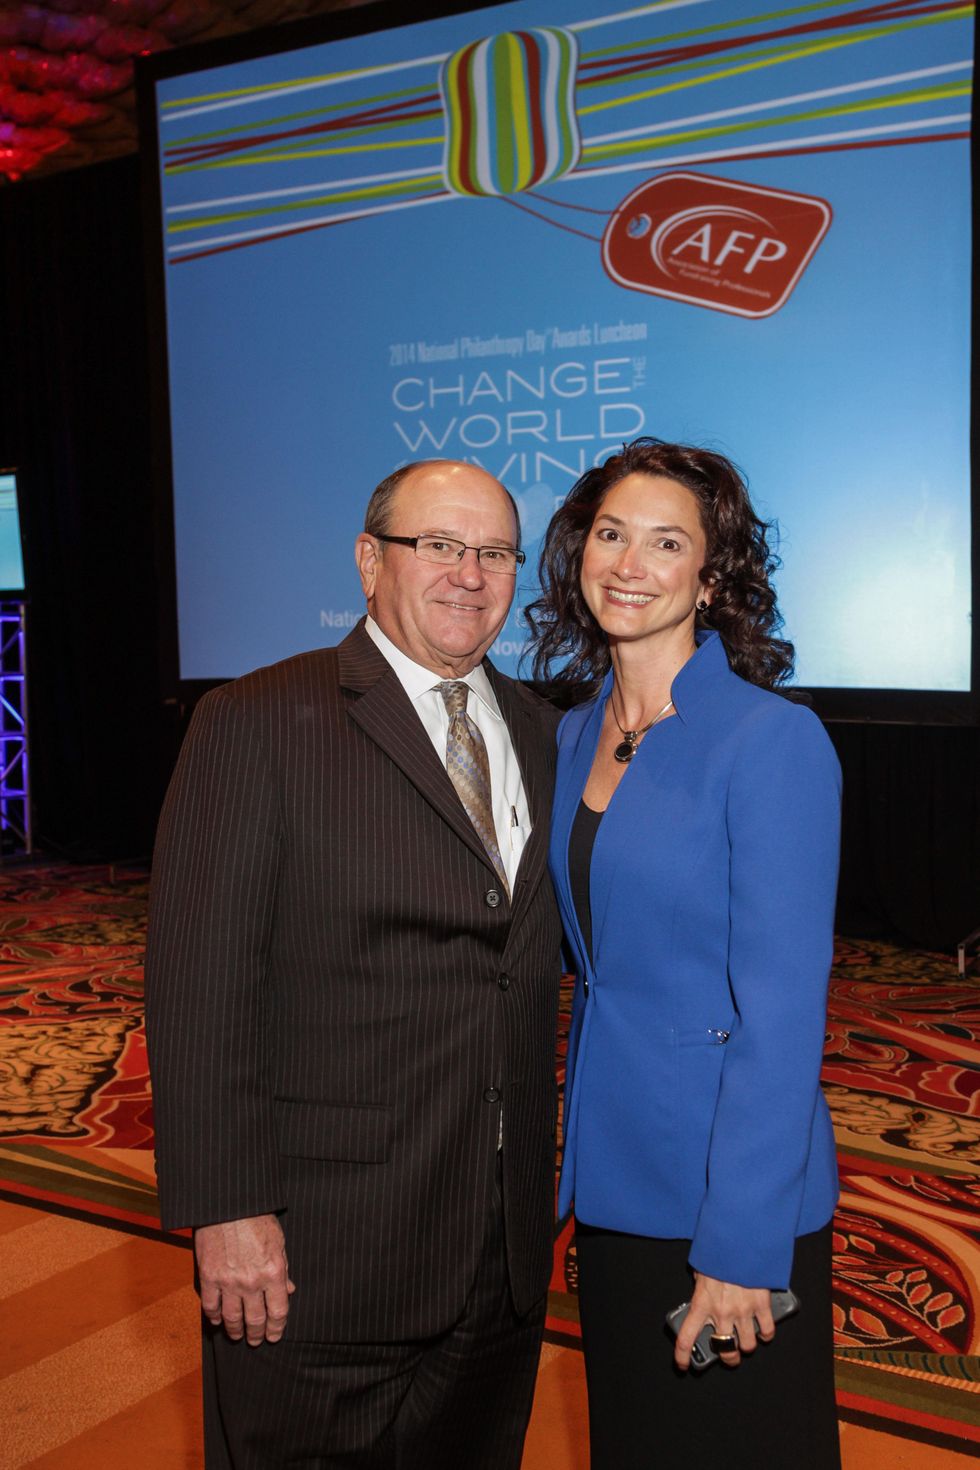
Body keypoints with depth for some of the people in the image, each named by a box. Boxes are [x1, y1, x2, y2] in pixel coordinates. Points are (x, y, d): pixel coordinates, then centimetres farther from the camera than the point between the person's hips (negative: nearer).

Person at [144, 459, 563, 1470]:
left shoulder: (537, 731, 9)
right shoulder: (257, 723, -10)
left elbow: (533, 950, 12)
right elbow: (199, 981, -14)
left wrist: (548, 1162, 8)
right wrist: (227, 1213, -16)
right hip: (315, 1248, -5)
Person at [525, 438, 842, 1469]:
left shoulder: (773, 741, -17)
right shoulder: (574, 735, 5)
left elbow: (781, 1009, -19)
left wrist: (740, 1247, -19)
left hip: (730, 1191, -6)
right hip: (608, 1174, 7)